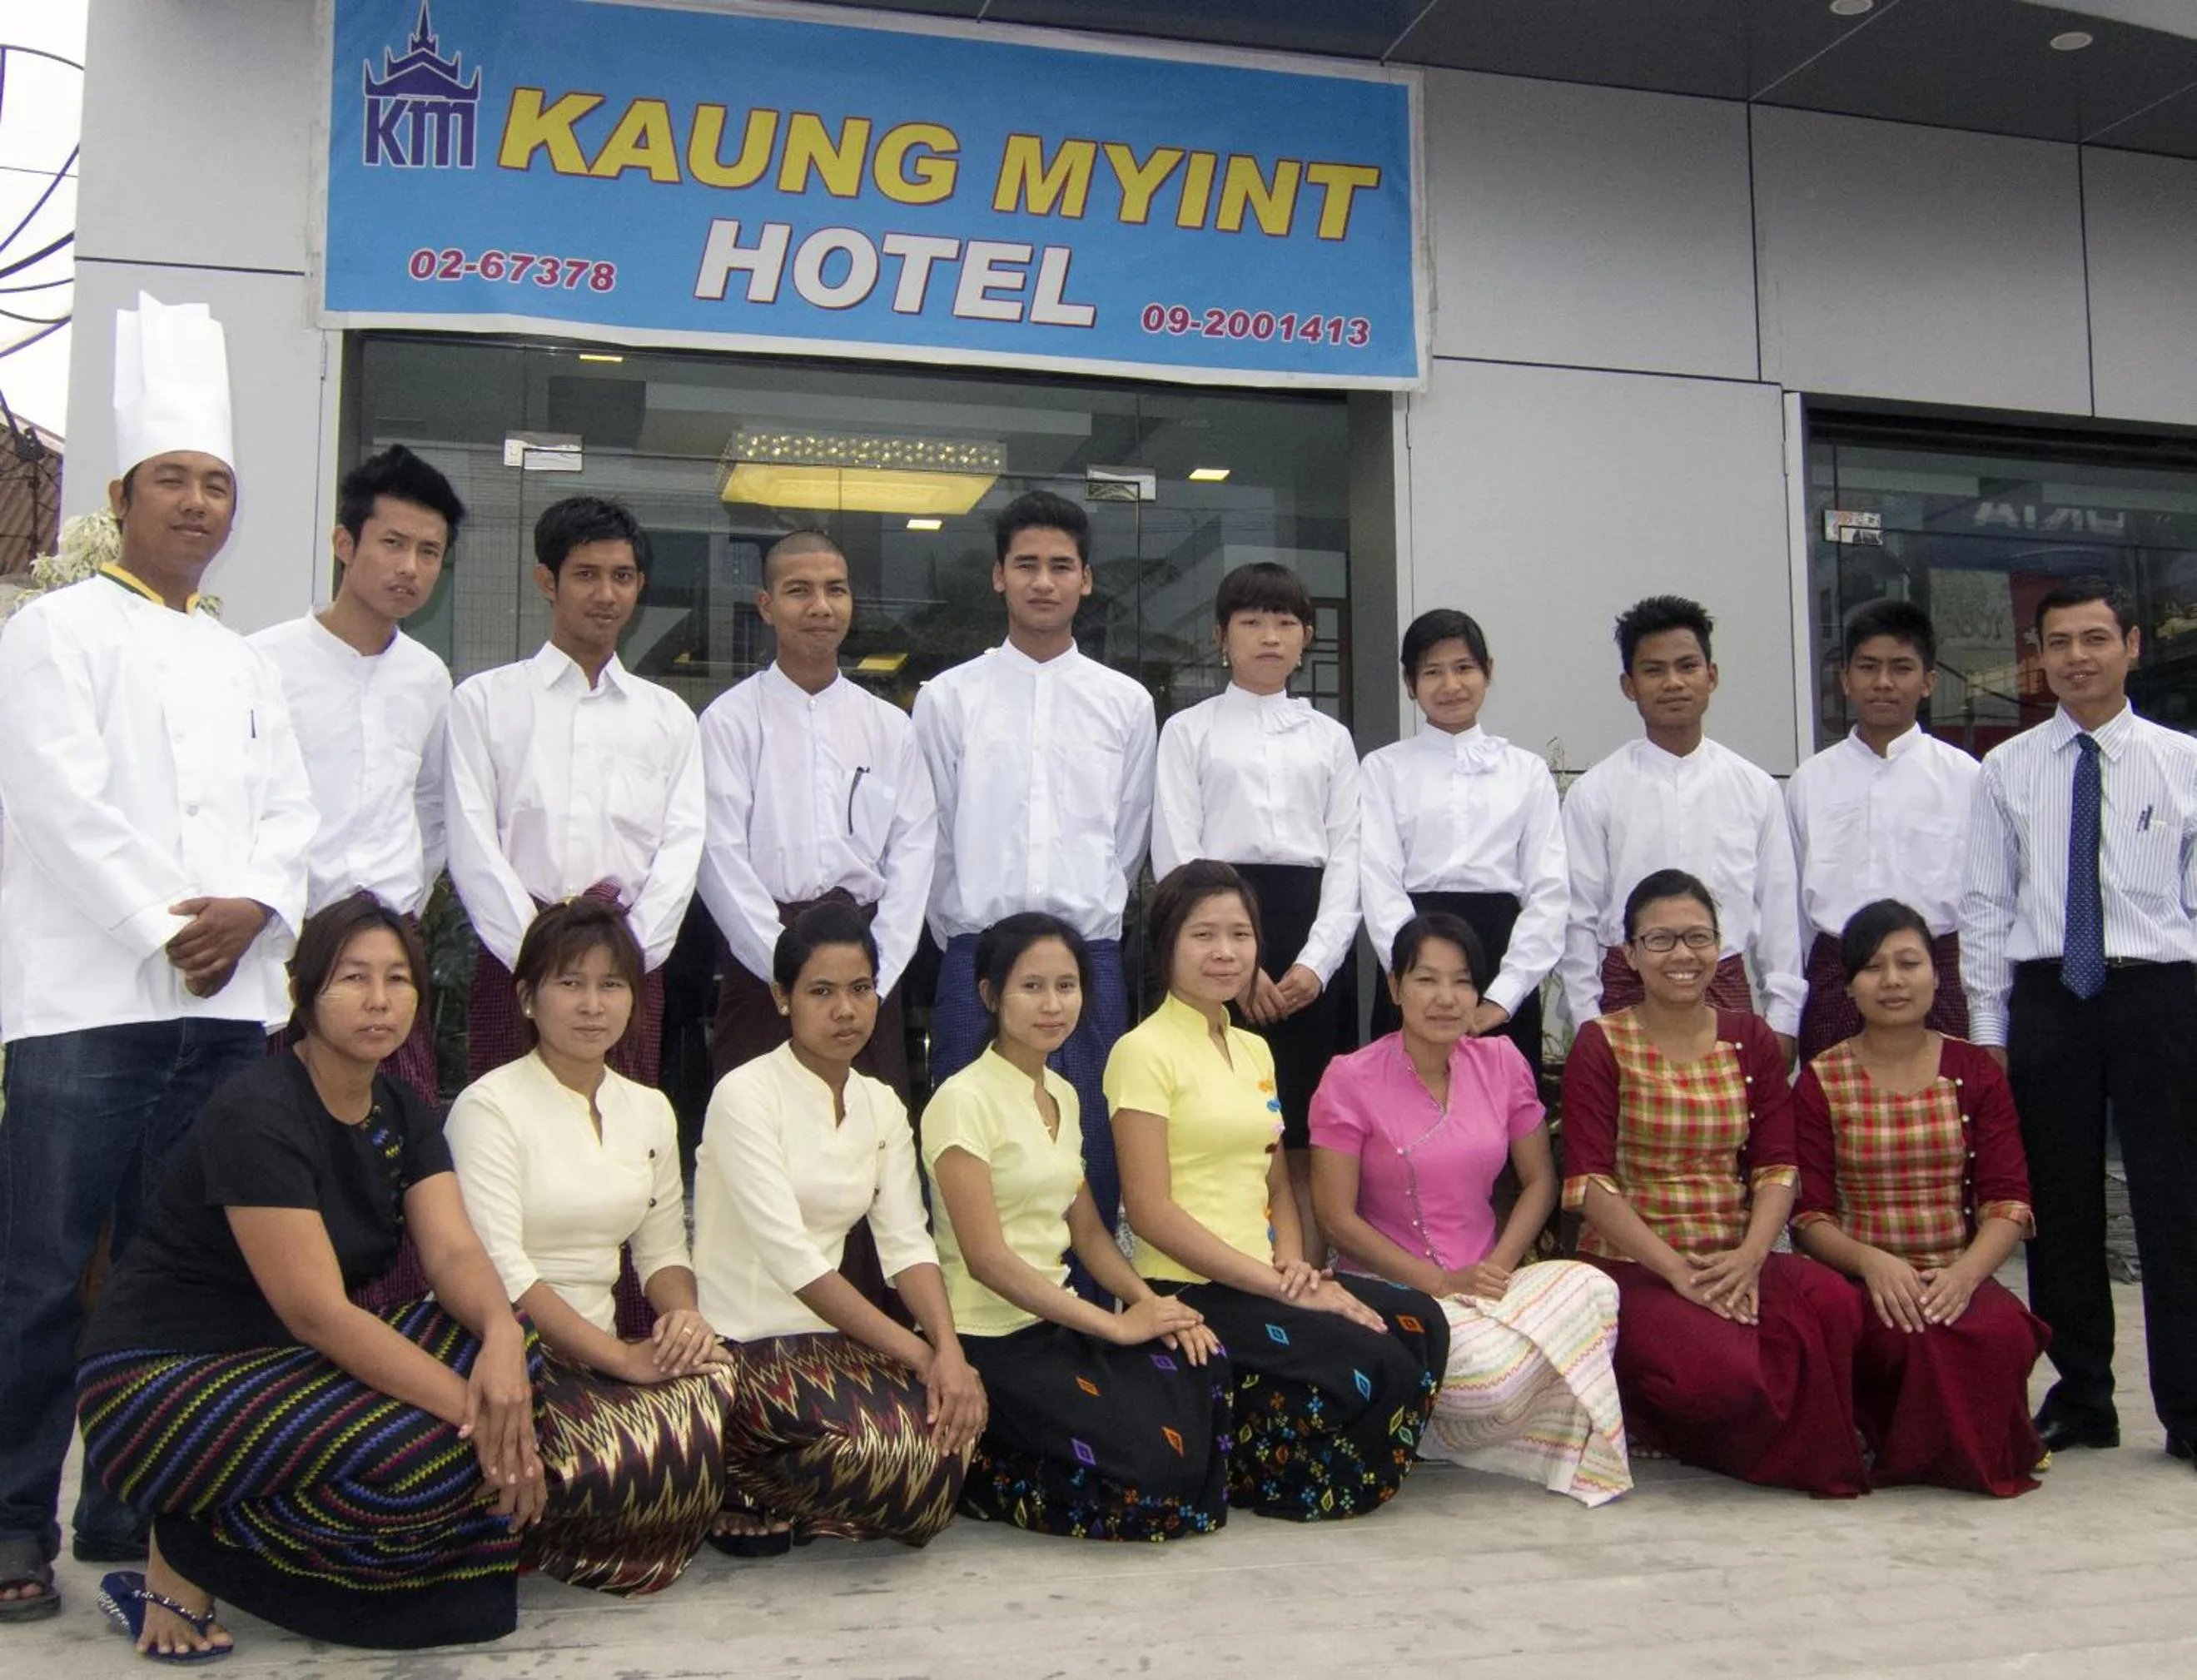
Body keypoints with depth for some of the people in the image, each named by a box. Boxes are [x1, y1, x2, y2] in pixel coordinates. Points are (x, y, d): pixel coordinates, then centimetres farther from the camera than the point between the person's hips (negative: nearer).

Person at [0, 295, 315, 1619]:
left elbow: (288, 813, 13)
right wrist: (167, 932, -11)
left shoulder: (245, 664, 20)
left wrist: (252, 909, -6)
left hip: (228, 1002, 5)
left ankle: (131, 1515, 17)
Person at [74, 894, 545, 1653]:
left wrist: (502, 1337, -30)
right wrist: (470, 1413, -29)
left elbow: (455, 1251, -7)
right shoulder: (257, 1113, -20)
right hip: (163, 1381, -8)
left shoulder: (401, 1113, 5)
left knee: (517, 1357, -15)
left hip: (295, 1363, 8)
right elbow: (314, 1309, -25)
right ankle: (193, 1548, -5)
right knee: (426, 1461, -30)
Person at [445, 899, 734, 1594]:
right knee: (626, 1463, -34)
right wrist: (620, 1357, -20)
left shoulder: (650, 1110, 14)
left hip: (600, 1352, 7)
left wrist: (684, 1315, -7)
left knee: (718, 1395, -24)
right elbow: (499, 1269, -15)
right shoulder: (489, 1107, -7)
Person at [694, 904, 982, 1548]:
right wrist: (916, 1352, -21)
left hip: (823, 1340, 7)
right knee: (890, 1446, -29)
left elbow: (907, 1243, 0)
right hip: (738, 1346, -7)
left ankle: (778, 1499, 4)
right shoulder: (745, 1094, -11)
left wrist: (948, 1349, -19)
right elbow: (790, 1256, -18)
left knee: (951, 1420, -20)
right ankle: (738, 1492, 0)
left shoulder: (882, 1105, 10)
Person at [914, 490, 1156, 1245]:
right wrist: (964, 940, 7)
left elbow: (1128, 841, 11)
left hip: (1091, 956, 1)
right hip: (976, 955, -1)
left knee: (1091, 1155, 4)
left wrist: (1090, 930, 10)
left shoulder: (1126, 702, 9)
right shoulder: (948, 697, 6)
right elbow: (932, 838, 7)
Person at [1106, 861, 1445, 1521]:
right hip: (1187, 1292, -7)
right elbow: (1151, 1210, -14)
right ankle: (1255, 1473, 1)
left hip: (1263, 1282, 7)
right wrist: (1278, 1286, -16)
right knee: (1375, 1365, -21)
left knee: (1419, 1322, -15)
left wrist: (1294, 1264, -3)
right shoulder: (1144, 1051, -8)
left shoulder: (1255, 1050, 17)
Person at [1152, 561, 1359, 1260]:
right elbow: (1176, 856, -2)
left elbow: (1346, 856, 7)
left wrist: (1317, 962, -8)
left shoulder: (1330, 738, 15)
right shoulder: (1189, 731, 7)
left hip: (1312, 938, 2)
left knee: (1305, 1142, 3)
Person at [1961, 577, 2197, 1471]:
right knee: (2060, 1208, 7)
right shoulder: (2006, 770, 8)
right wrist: (1989, 1029, 2)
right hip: (2045, 997, 1)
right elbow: (1986, 909, 7)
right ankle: (2080, 1401, 20)